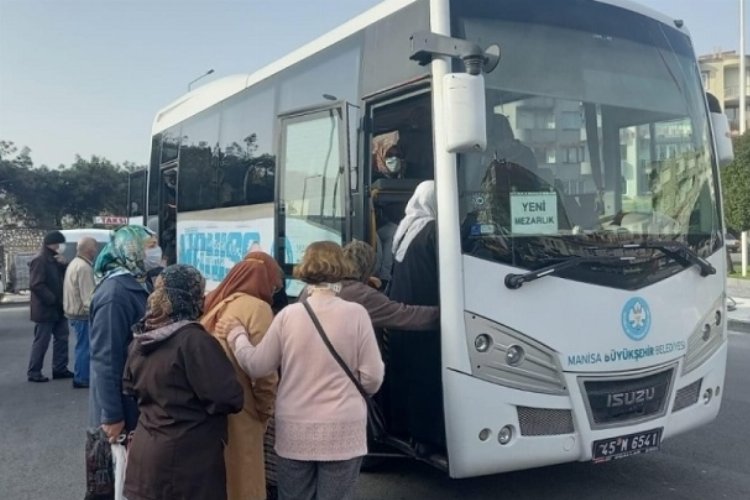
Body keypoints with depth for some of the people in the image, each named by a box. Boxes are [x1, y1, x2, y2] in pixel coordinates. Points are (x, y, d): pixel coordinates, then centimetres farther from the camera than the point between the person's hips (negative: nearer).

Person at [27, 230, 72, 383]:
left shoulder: (55, 260, 14)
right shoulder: (39, 260, -15)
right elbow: (36, 285, -22)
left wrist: (64, 265, -5)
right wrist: (52, 299, -19)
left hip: (58, 308, 9)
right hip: (45, 309, -9)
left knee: (62, 338, 12)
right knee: (41, 341, -3)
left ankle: (60, 368, 20)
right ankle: (33, 372, 6)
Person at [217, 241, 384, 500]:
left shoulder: (288, 314, -3)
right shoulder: (355, 313, -8)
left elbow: (256, 366, 3)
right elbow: (372, 378, -7)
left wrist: (236, 334, 19)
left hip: (294, 431, 2)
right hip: (342, 432, -2)